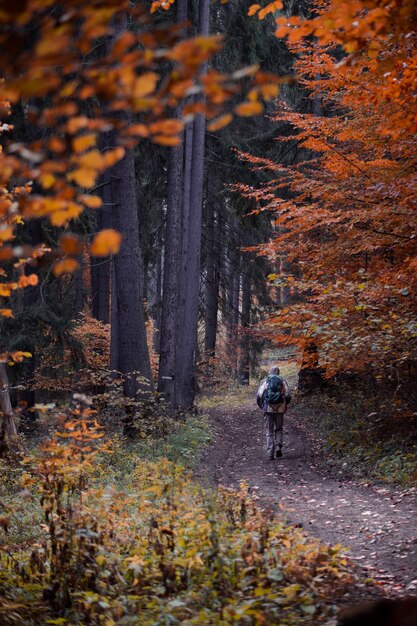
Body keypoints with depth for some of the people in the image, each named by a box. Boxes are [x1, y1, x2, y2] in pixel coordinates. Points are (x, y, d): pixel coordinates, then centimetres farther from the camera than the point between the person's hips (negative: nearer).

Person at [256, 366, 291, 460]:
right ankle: (278, 447, -1)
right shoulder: (282, 381, 7)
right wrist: (285, 405, 17)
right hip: (280, 409, 0)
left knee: (269, 432, 6)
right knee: (278, 429, 17)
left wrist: (261, 406, 14)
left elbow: (259, 396, -2)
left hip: (268, 409, 0)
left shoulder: (264, 381, 6)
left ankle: (270, 453, 0)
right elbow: (288, 395, 1)